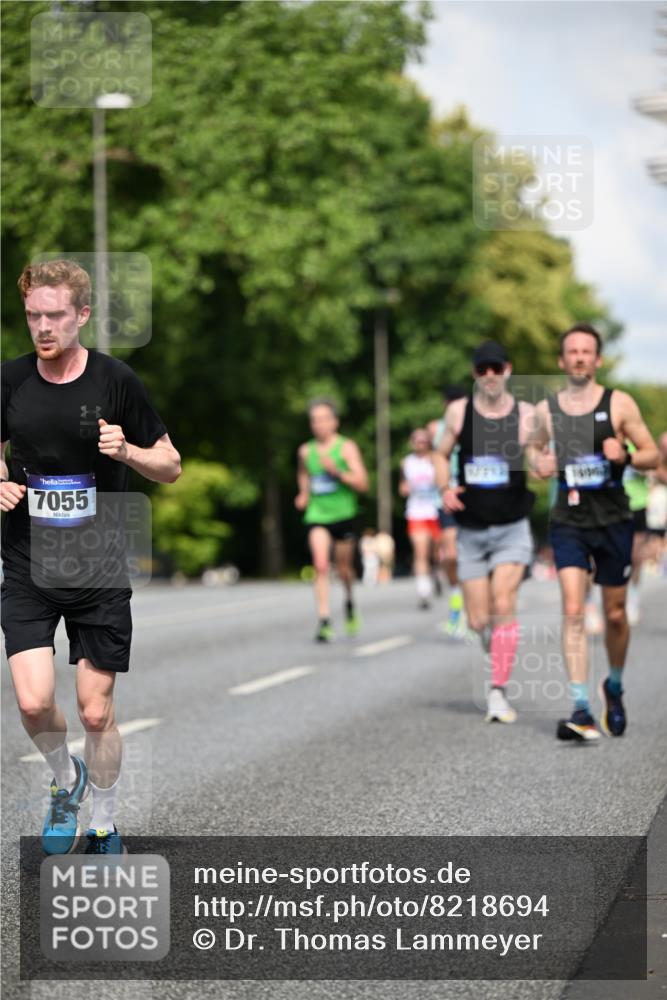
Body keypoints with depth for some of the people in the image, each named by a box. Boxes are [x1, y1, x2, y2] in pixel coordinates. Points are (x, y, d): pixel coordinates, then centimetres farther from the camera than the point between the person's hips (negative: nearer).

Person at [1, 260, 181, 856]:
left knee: (96, 712, 2)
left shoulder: (116, 380, -6)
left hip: (100, 573, -1)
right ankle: (66, 780, 21)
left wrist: (127, 451, -18)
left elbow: (170, 467, 2)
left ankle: (104, 827, 23)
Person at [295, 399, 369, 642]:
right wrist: (304, 493, 13)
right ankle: (324, 621, -19)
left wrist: (337, 472, -24)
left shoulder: (346, 447, -5)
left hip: (344, 515, -1)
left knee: (344, 569, 10)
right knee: (321, 565, -17)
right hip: (317, 515, 1)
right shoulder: (306, 451, 6)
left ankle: (349, 601, 43)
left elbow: (362, 483, -12)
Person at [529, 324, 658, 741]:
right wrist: (538, 461, 0)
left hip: (613, 519, 0)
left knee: (615, 614, 10)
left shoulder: (619, 404, -2)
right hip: (569, 521, 0)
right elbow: (534, 446, 23)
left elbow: (653, 455, 2)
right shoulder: (546, 409, 4)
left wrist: (625, 456, -19)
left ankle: (614, 687, 37)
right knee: (573, 612, -13)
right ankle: (582, 711, -17)